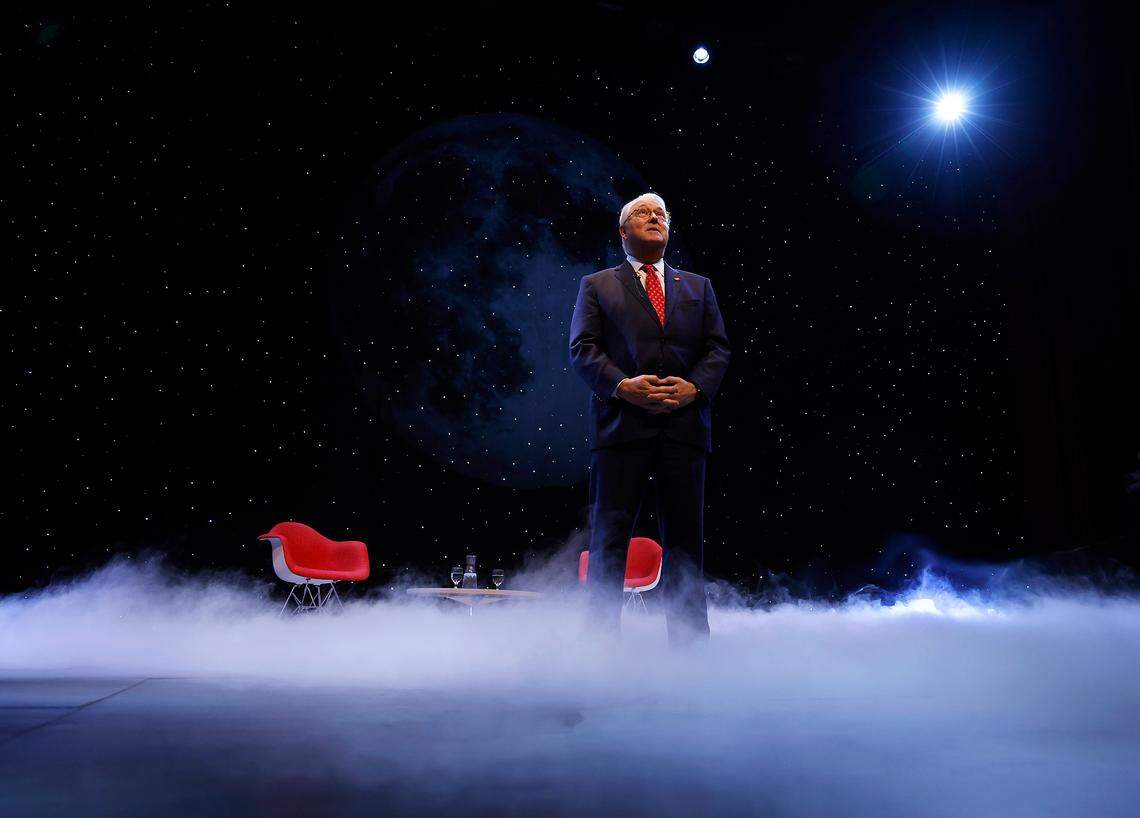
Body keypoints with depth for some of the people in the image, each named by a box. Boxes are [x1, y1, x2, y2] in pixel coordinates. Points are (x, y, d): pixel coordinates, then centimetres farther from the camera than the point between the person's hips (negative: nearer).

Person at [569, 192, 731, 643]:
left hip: (685, 424, 3)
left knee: (684, 539, 6)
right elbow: (582, 348, 2)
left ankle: (689, 640, 14)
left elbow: (718, 349, 12)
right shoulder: (596, 285, 14)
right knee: (609, 536, -1)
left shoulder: (698, 286, 22)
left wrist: (694, 388, -7)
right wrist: (622, 386, -14)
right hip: (621, 422, -2)